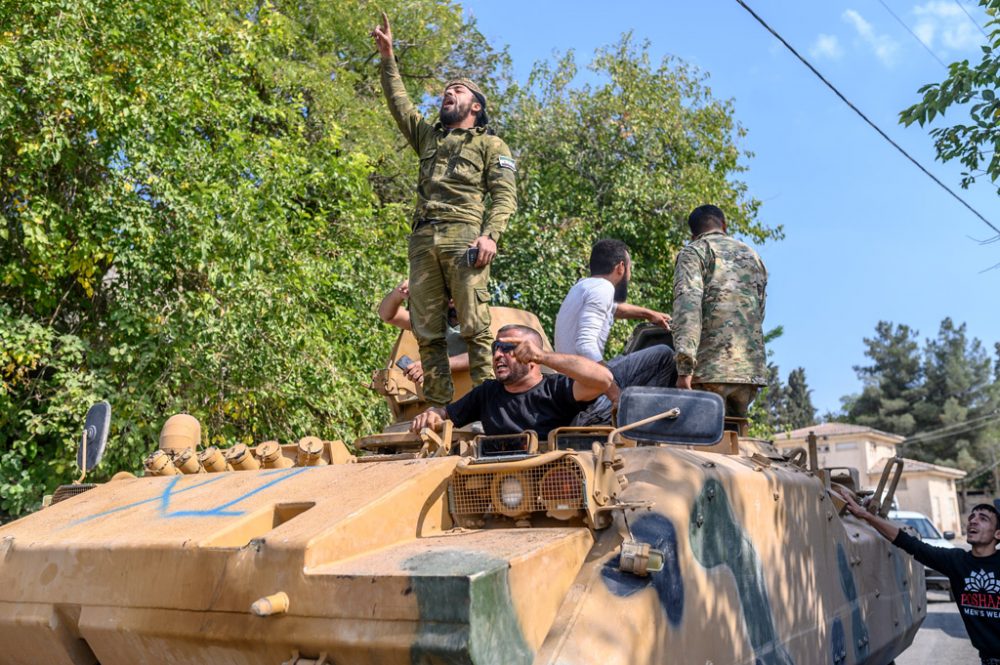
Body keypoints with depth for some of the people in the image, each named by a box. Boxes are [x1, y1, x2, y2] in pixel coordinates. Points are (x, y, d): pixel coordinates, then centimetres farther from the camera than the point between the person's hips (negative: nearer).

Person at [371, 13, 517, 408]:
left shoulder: (491, 146, 13)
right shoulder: (428, 136, 30)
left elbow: (505, 196, 1)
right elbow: (399, 102, 29)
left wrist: (490, 234, -15)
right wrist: (387, 58, 22)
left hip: (463, 237, -5)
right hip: (423, 238, 5)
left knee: (475, 325, -11)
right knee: (426, 329, 0)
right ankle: (438, 405, 3)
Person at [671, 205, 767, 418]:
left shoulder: (693, 252, 5)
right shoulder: (753, 257, 24)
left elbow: (687, 304, -11)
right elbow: (759, 312, 23)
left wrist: (685, 366, -18)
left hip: (711, 368, -5)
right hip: (751, 369, 6)